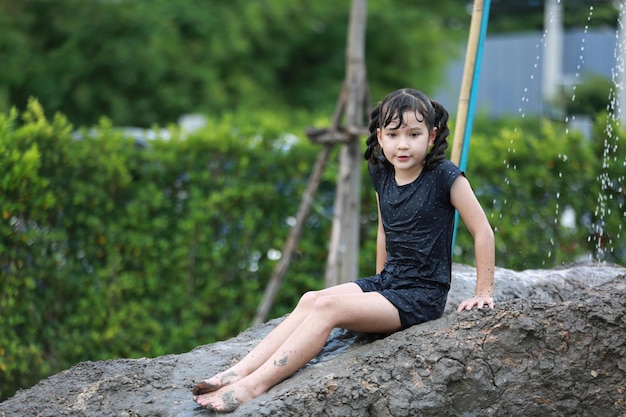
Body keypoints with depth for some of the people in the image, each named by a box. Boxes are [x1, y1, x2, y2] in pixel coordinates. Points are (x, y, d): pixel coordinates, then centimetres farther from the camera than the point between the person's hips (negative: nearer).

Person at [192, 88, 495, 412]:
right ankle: (239, 372, -22)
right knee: (311, 300, -14)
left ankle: (254, 386, -30)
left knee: (328, 307, -24)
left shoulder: (444, 176, -15)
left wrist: (483, 294, -10)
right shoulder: (382, 175, 6)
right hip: (387, 282, 7)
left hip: (423, 293, -7)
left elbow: (483, 232, -12)